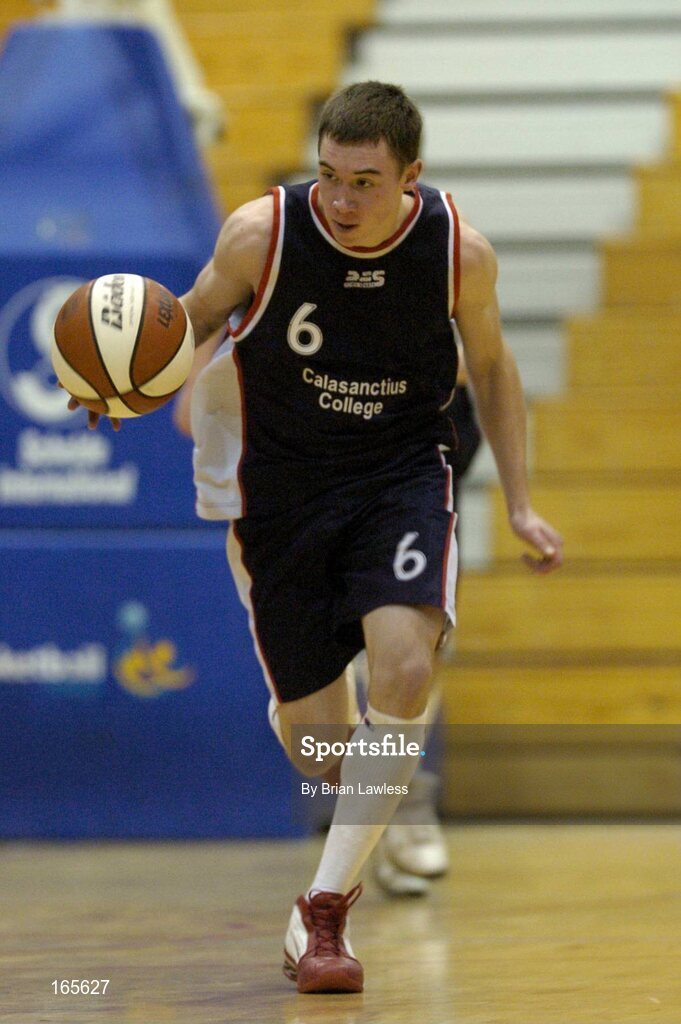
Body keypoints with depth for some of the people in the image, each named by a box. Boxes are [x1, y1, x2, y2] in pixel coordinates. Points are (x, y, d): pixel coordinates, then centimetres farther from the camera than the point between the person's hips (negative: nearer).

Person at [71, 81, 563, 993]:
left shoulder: (460, 252, -13)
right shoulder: (261, 234, -18)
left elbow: (490, 365, 6)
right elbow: (193, 319, 0)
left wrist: (519, 503, 5)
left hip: (402, 479, 0)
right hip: (280, 485, 0)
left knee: (405, 666, -26)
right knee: (314, 739, 4)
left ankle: (326, 905, -15)